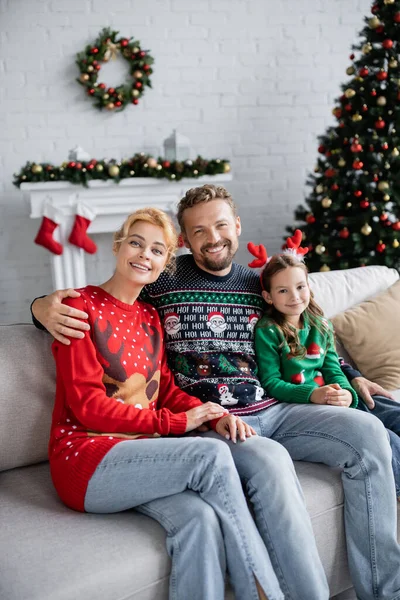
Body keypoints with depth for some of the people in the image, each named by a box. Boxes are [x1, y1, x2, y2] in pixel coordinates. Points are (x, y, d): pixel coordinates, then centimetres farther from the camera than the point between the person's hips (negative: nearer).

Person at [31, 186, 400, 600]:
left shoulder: (258, 285, 15)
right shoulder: (162, 281, 2)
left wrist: (353, 376, 23)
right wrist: (44, 307, -15)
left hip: (270, 411, 5)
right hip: (206, 422, -5)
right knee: (268, 459, -36)